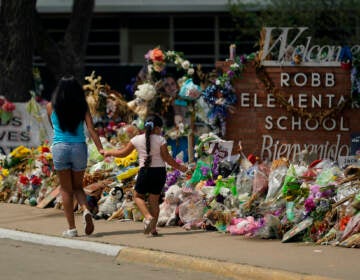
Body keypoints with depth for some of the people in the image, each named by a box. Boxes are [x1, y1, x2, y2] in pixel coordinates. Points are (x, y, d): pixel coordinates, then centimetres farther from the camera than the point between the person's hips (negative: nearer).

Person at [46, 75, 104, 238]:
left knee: (66, 189, 7)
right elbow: (91, 129, -7)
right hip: (79, 147, 2)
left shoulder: (51, 107, 0)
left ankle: (71, 228, 4)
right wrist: (100, 149, -9)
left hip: (60, 148, -1)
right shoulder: (82, 107, 0)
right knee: (77, 187, 18)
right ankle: (86, 211, -12)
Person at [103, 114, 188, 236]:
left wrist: (109, 152, 25)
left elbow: (123, 153, 9)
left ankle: (148, 216, -9)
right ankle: (153, 228, 4)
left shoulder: (137, 140, 1)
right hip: (160, 171, 1)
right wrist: (179, 167, 7)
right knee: (154, 199, 9)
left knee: (138, 196, 17)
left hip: (145, 171, -1)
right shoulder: (160, 140, -4)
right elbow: (166, 158, -6)